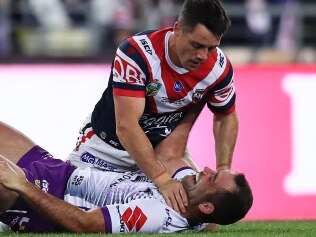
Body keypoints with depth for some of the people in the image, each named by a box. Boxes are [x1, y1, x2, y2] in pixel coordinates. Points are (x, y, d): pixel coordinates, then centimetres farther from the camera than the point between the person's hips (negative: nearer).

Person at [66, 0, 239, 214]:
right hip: (108, 145, -4)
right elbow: (126, 127, -37)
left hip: (165, 147, 4)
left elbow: (226, 117, 3)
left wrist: (223, 169, -13)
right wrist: (162, 179, -47)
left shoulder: (219, 68, -18)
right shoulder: (136, 52, -32)